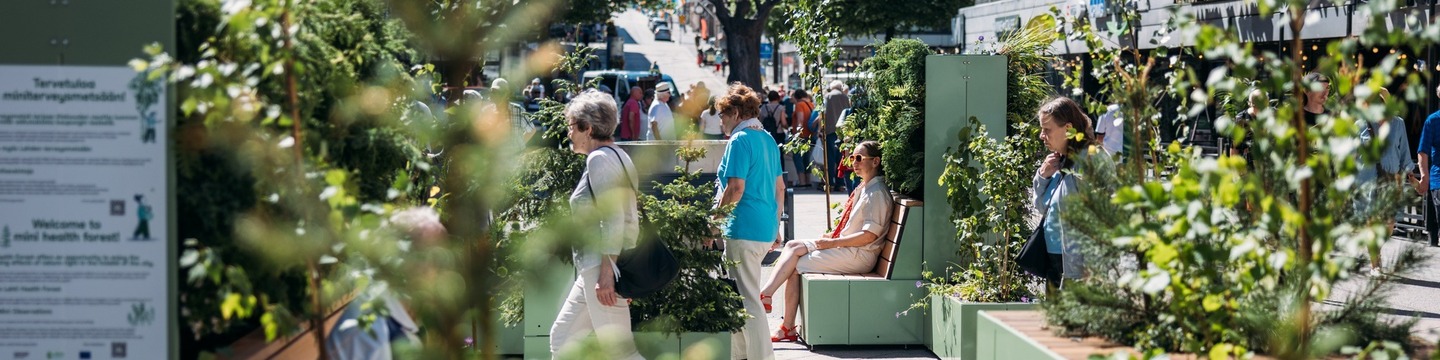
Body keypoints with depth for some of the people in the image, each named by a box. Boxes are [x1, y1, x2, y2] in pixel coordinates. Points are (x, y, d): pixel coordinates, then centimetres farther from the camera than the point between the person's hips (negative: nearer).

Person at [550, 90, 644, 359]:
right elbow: (627, 219, 20)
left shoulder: (600, 158, -13)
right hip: (596, 266, 11)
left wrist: (606, 272, -24)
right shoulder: (615, 156, 17)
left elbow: (613, 219, -21)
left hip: (602, 265, -11)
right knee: (563, 338, 14)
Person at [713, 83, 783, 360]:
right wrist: (776, 225, 24)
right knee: (737, 293, 19)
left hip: (744, 230, -9)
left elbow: (736, 188, -19)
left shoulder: (739, 141, -13)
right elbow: (780, 186, 18)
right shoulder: (768, 139, 14)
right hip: (767, 229, 9)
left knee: (749, 300, -5)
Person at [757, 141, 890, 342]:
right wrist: (833, 235, 8)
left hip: (859, 255, -10)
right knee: (793, 246, -4)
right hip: (846, 248, 10)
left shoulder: (877, 193, -14)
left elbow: (869, 235, -21)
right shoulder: (864, 188, 17)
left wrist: (833, 243, -17)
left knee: (795, 265, -13)